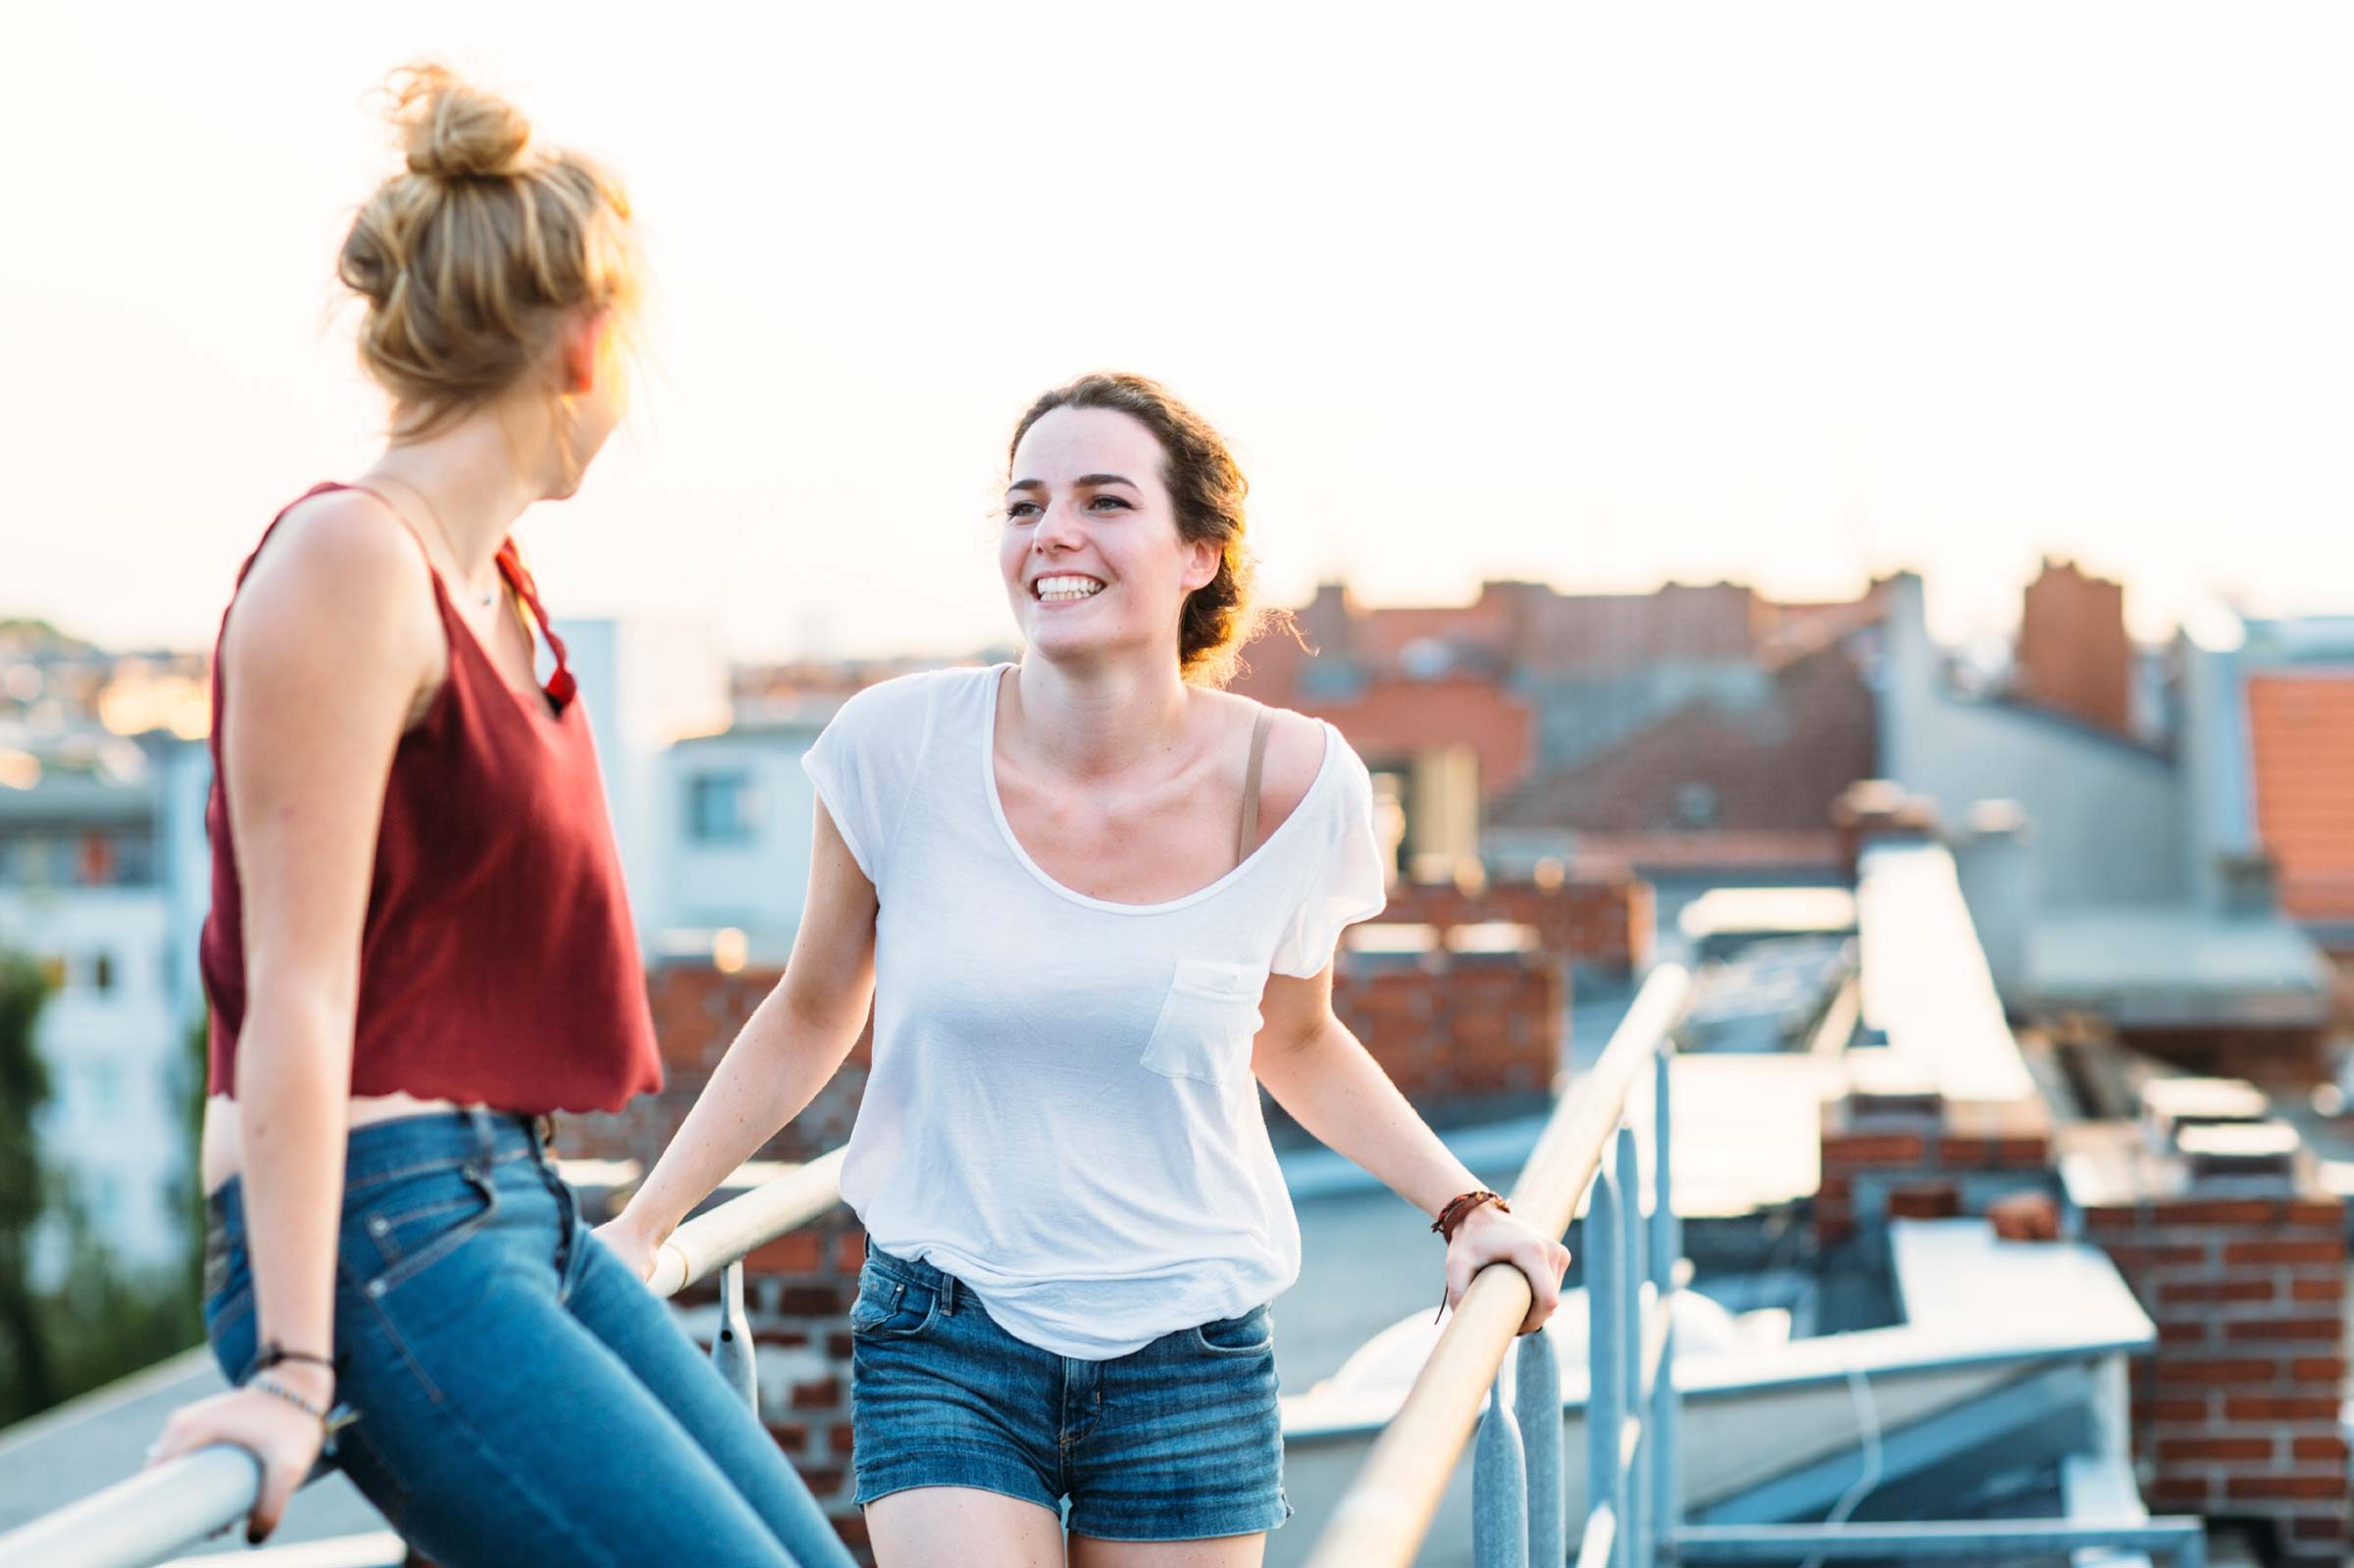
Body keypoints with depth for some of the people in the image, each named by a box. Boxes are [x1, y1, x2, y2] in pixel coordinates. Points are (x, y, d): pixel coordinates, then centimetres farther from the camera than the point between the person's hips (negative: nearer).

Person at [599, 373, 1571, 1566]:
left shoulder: (1289, 783, -7)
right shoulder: (903, 748, -10)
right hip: (945, 1343, -1)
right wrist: (638, 1230, 3)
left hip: (1189, 1362, 1)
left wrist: (1465, 1208, 3)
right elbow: (808, 1022, 6)